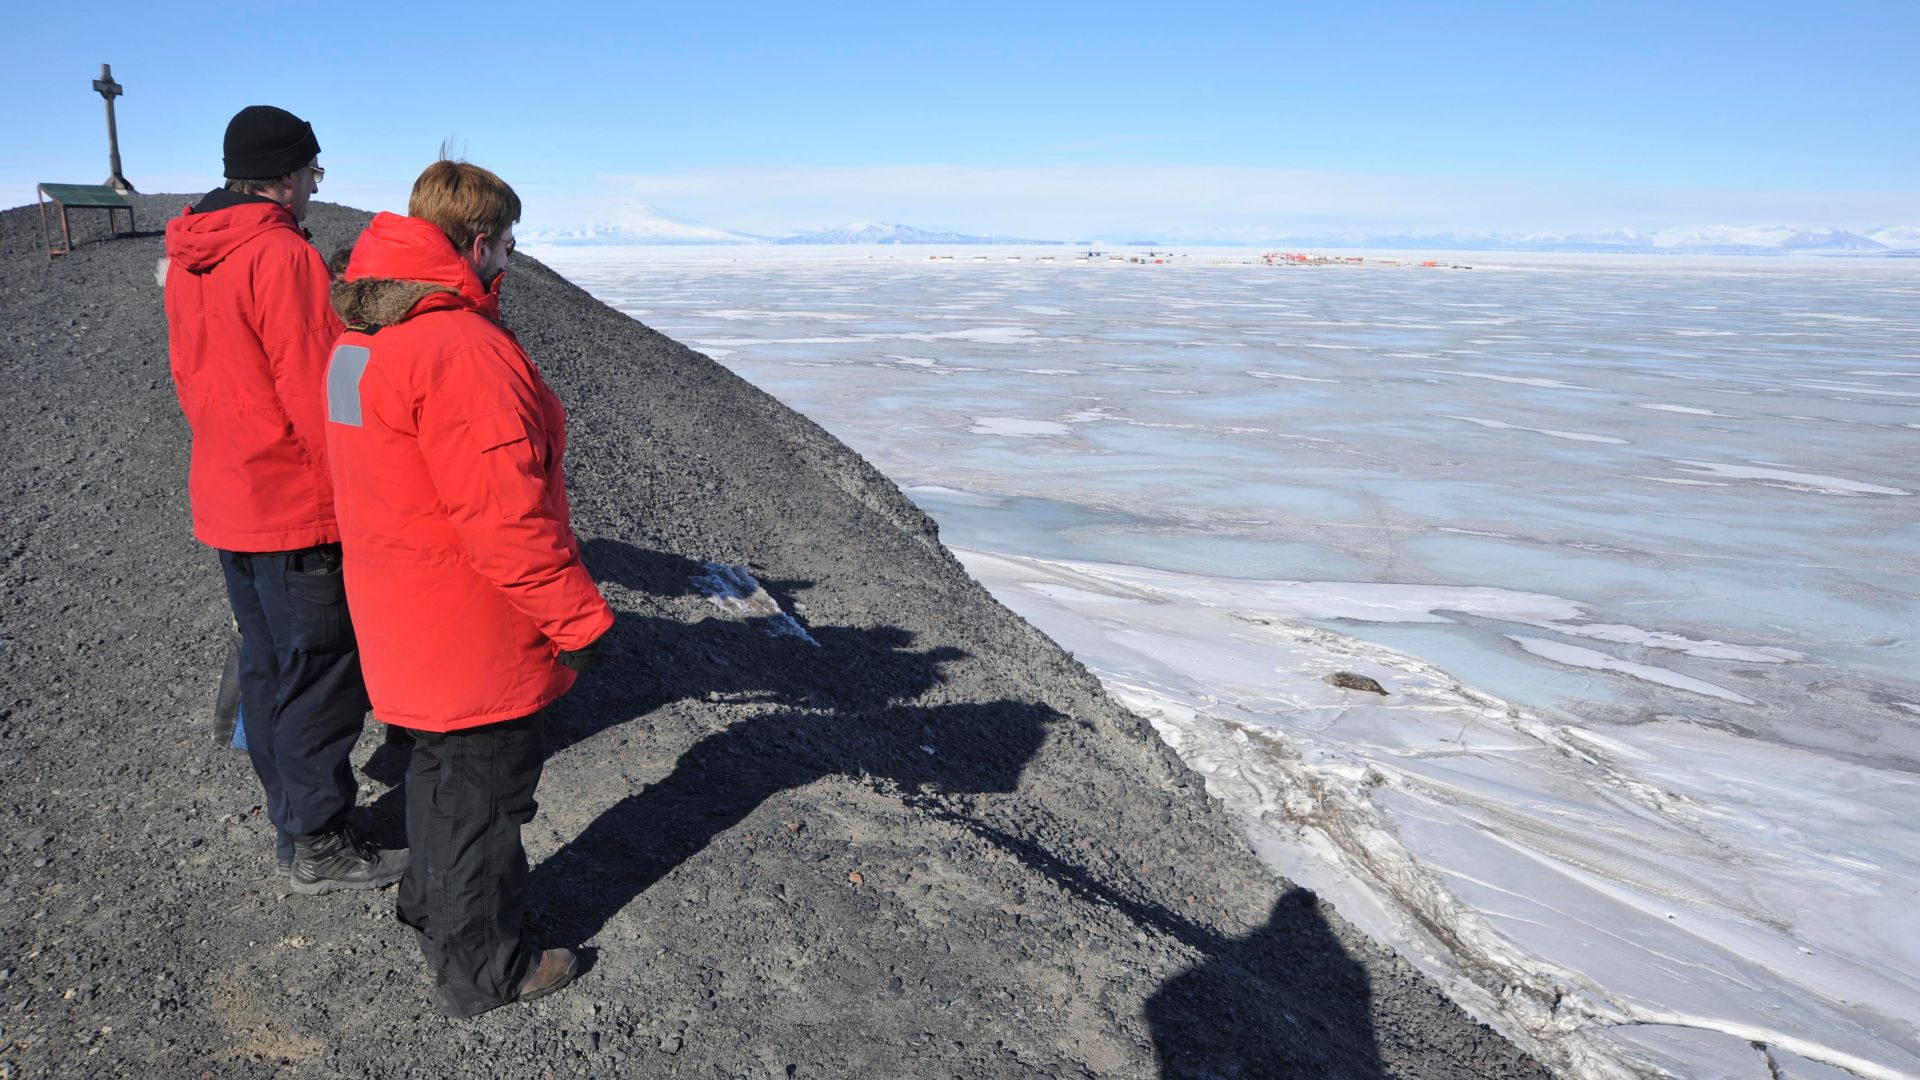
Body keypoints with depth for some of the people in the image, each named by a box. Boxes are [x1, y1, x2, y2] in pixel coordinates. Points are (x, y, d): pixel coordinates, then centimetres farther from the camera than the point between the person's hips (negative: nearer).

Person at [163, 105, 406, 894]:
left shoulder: (186, 263, 10)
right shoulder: (283, 255, -18)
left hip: (226, 504, 9)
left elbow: (194, 381, 16)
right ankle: (319, 846, 11)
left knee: (268, 668, 17)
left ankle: (295, 823, 29)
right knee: (322, 675, 1)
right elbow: (319, 398, -20)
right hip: (298, 510, -9)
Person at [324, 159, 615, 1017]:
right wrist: (579, 617, -21)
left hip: (403, 616, 10)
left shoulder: (362, 339, 8)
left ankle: (433, 902, 47)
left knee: (442, 761, 27)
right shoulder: (463, 348, -25)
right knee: (484, 784, 6)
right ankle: (480, 970, 23)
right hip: (474, 626, -9)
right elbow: (505, 513, -28)